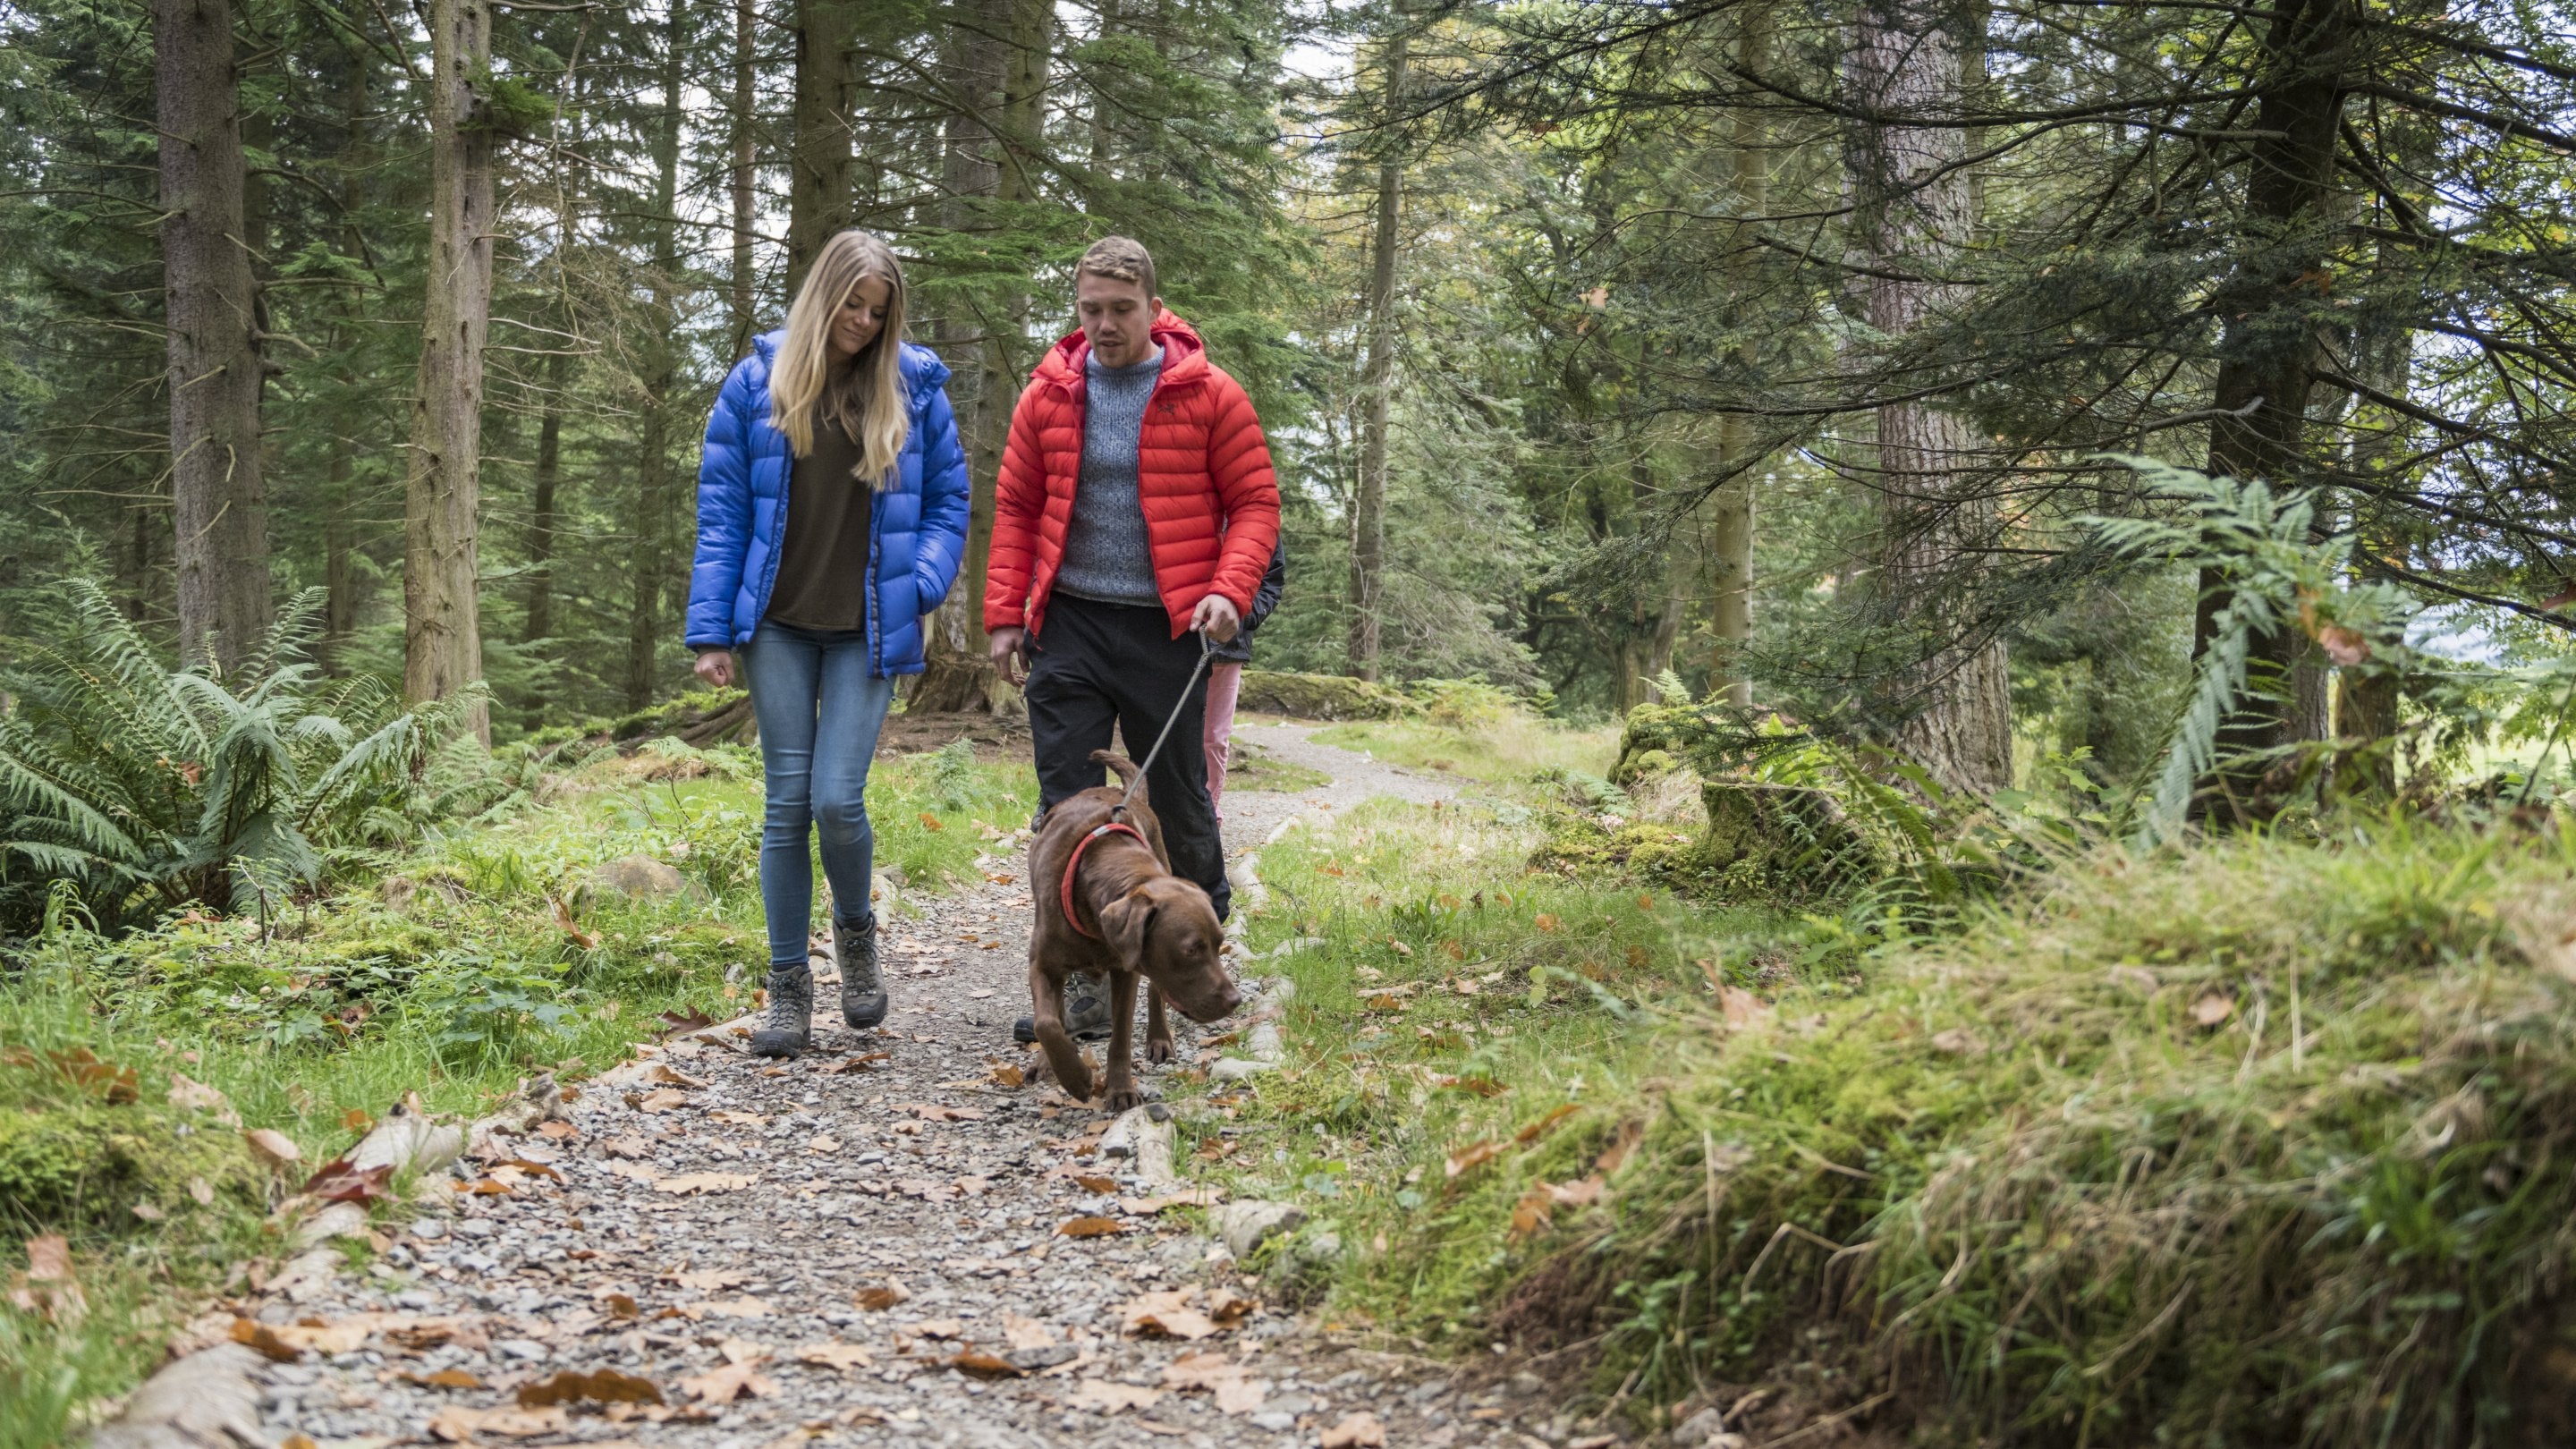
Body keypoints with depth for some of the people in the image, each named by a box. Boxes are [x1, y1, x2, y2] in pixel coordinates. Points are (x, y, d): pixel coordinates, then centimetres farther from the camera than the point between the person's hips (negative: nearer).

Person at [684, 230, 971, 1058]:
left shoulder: (914, 390, 4)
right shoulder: (758, 384, 3)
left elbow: (948, 502, 10)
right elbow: (721, 513, 3)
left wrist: (922, 586, -7)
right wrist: (711, 631, -2)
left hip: (865, 632, 0)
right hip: (779, 626, 1)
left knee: (838, 801, -9)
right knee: (789, 803, 2)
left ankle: (855, 928, 22)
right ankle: (788, 986, 12)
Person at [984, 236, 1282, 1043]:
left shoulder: (1208, 396, -3)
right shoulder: (1049, 397, 6)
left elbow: (1255, 502, -1)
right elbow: (1015, 509, 11)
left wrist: (1229, 590, -16)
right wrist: (1006, 615, 4)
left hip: (1167, 628, -2)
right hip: (1069, 625, 2)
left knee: (1178, 801, 8)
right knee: (1066, 803, -1)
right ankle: (1079, 984, 4)